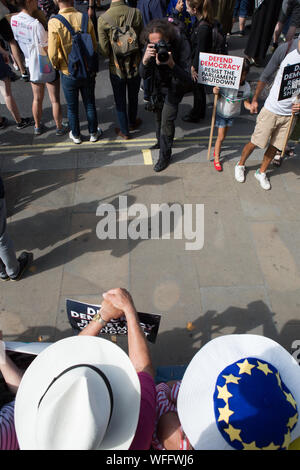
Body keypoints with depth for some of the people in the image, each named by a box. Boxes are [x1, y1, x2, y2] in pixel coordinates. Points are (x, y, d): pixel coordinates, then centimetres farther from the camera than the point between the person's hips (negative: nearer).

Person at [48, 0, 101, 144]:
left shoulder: (54, 22, -18)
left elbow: (52, 53, -18)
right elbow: (94, 45, -3)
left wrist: (56, 65, 3)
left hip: (68, 73, -2)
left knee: (72, 107, 16)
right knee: (90, 104, 18)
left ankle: (75, 135, 31)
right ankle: (93, 133, 32)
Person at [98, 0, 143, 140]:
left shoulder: (103, 19, -15)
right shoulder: (136, 13, -12)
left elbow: (104, 50, -12)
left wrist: (113, 57, 7)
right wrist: (135, 53, 13)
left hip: (116, 67, -1)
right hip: (134, 65, 2)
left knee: (120, 100, 13)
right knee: (133, 97, 22)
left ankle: (124, 131, 21)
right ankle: (132, 123, 41)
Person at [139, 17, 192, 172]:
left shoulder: (181, 43, -32)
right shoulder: (150, 46, -22)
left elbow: (186, 79, -34)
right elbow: (144, 75, -23)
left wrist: (171, 64, -50)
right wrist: (145, 59, -44)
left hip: (175, 86, -4)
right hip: (158, 85, 5)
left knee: (167, 119, -10)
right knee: (158, 114, 19)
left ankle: (165, 155, 5)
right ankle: (161, 141, 46)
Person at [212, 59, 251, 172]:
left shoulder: (246, 87, -15)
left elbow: (246, 103, -7)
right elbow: (219, 98, -10)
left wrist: (252, 107, -28)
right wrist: (216, 93, -32)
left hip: (233, 114, 3)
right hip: (221, 113, -3)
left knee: (224, 136, 17)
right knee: (220, 137, -1)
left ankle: (216, 150, 43)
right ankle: (216, 158, 14)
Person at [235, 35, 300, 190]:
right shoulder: (286, 49, -12)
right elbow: (266, 76, 1)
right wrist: (255, 99, 7)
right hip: (271, 109, -2)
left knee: (274, 146, 11)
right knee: (255, 143, 5)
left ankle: (261, 172, 32)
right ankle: (240, 165, 31)